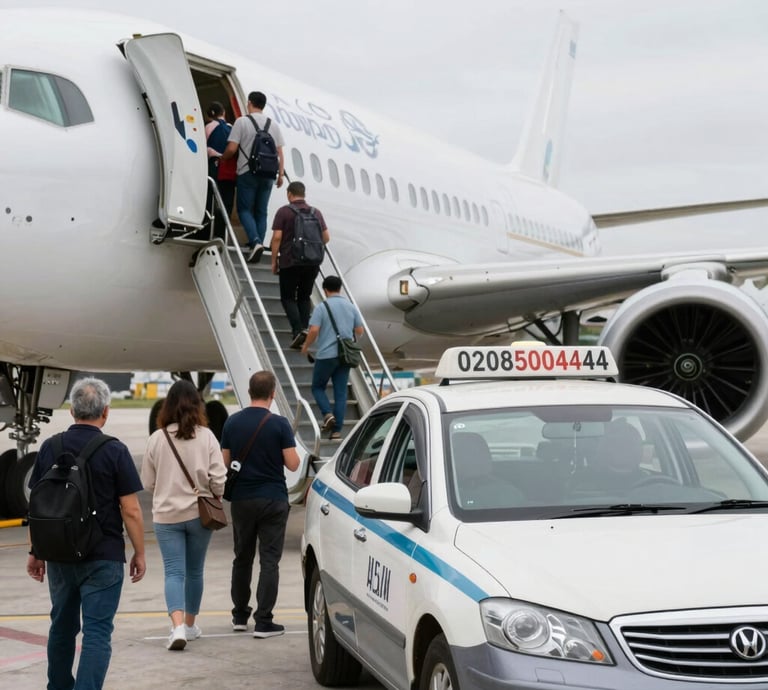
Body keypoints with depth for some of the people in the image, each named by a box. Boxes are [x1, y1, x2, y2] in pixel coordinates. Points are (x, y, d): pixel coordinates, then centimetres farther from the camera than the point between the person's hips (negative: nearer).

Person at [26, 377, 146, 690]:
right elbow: (131, 511, -11)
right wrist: (139, 552, 0)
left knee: (62, 627, 20)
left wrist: (35, 551, 14)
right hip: (103, 558, -4)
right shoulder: (114, 452, -11)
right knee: (97, 632, -2)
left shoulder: (49, 449, 1)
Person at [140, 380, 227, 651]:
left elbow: (148, 482, 2)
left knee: (174, 572, -1)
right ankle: (190, 625, 27)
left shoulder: (157, 438, -5)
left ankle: (178, 626, -19)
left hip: (166, 515, -1)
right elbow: (218, 479, -9)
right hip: (199, 513, 1)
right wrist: (212, 498, 12)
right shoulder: (206, 436, -8)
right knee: (194, 571, 16)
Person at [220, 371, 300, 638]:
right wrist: (293, 450, 10)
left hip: (241, 500, 4)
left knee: (242, 558, 16)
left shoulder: (232, 422, 0)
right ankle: (263, 622, -3)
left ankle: (240, 616, 25)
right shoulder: (279, 424, -11)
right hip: (273, 500, -4)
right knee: (269, 561, -1)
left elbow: (225, 462, 5)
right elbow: (292, 464, -10)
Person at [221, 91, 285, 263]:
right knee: (261, 211, 9)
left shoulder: (242, 121, -4)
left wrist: (221, 159, 10)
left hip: (247, 172, -4)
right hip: (267, 174, 4)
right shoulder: (274, 125, 8)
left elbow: (231, 149, -9)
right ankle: (257, 247, 6)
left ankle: (255, 242, -18)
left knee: (245, 209, 2)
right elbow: (279, 152, 7)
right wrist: (280, 174, 14)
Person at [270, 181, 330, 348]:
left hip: (290, 262, -4)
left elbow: (277, 237, -9)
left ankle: (298, 330, -14)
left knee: (288, 297, 4)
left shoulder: (284, 211, -4)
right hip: (312, 263, 4)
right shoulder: (316, 213, 8)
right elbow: (326, 237, 8)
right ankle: (305, 329, 10)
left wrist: (274, 260, -1)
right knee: (305, 297, 17)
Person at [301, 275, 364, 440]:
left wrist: (306, 346, 2)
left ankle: (327, 414, -10)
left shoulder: (322, 307, -7)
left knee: (318, 387, 14)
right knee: (341, 392, 6)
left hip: (326, 355, -4)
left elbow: (314, 330, -14)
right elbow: (359, 331, 11)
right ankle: (337, 431, 3)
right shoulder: (351, 307, 7)